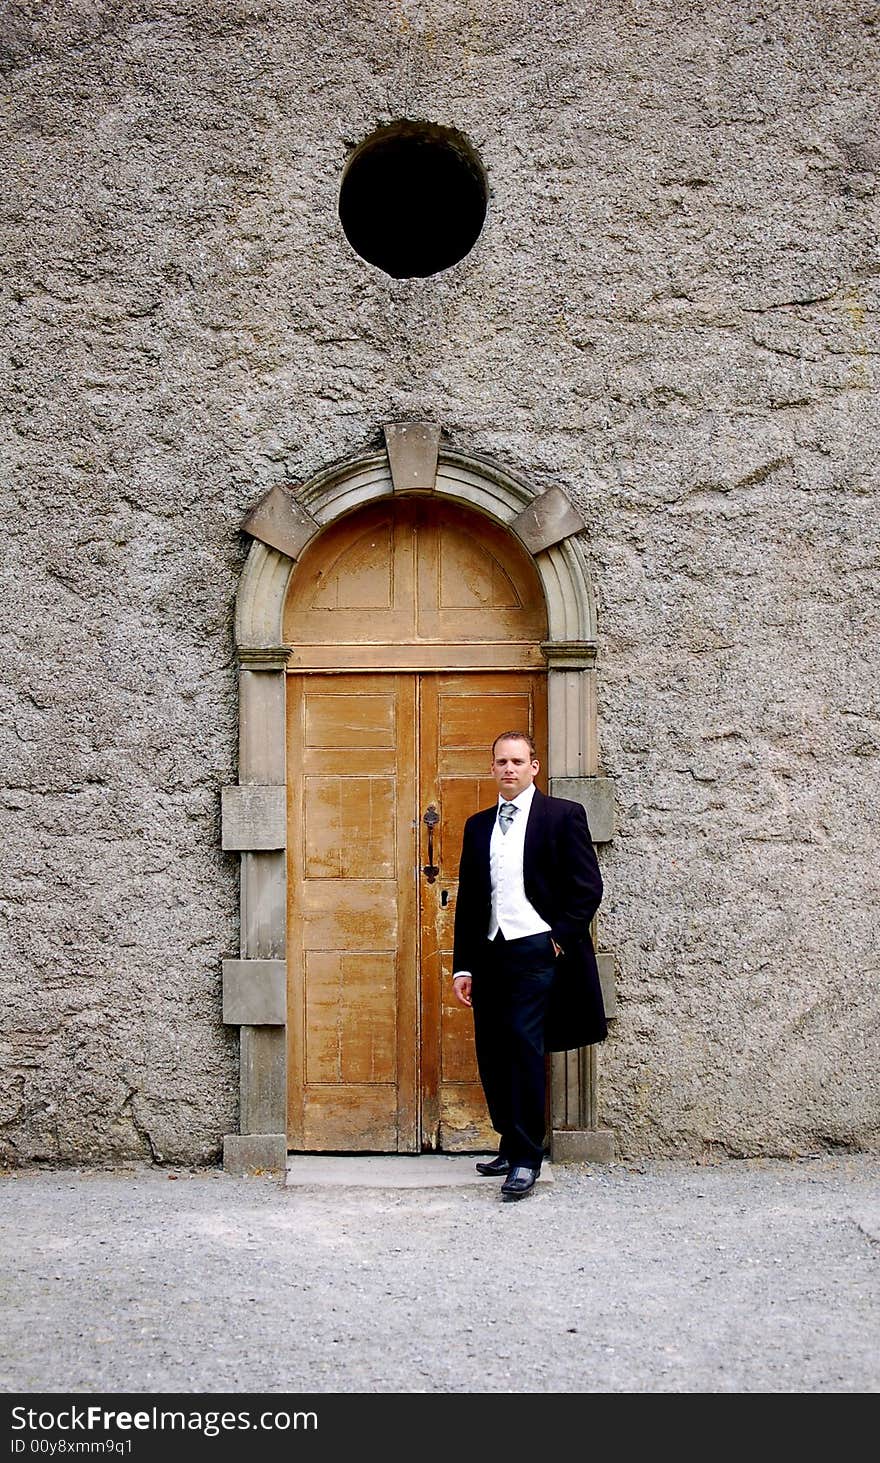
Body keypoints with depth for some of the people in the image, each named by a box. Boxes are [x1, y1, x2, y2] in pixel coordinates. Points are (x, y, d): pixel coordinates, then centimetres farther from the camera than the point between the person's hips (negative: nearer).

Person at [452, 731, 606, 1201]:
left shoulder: (562, 815, 1)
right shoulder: (478, 825, 16)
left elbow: (588, 886, -3)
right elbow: (467, 900, 16)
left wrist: (561, 937, -8)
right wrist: (463, 966, 11)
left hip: (537, 951, -6)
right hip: (491, 952, 6)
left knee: (525, 1048, -11)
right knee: (492, 1055, 7)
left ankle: (526, 1159, -4)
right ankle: (512, 1146, 21)